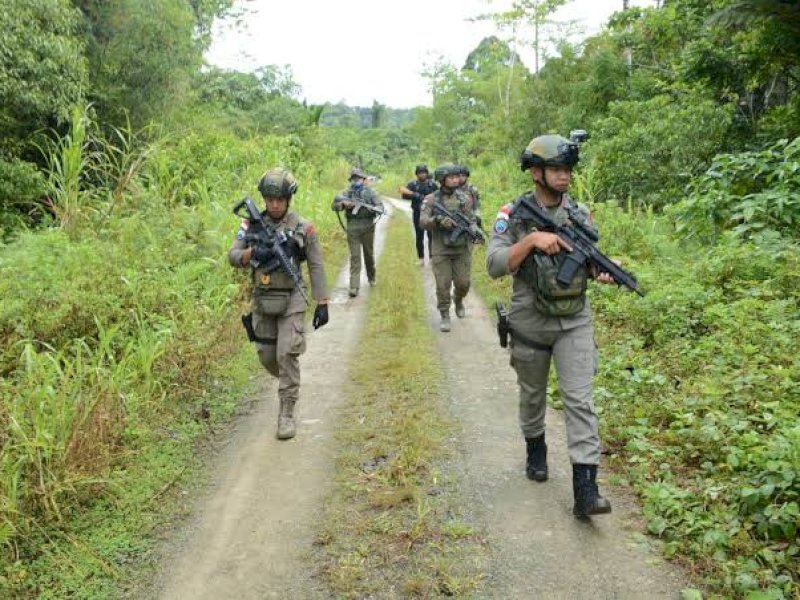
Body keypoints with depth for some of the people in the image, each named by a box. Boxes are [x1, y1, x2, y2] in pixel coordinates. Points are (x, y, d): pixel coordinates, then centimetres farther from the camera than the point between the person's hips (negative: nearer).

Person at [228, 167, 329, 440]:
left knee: (287, 354, -11)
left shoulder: (303, 228, -5)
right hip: (261, 300, 4)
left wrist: (322, 303, -6)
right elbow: (232, 256, -1)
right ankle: (290, 383, 41)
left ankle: (287, 414, -2)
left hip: (291, 300, -3)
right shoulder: (251, 224, 3)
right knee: (267, 356, 11)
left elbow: (316, 267, -2)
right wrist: (252, 253, -23)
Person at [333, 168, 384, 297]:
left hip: (368, 227, 0)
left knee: (369, 254, 14)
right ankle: (354, 287, -9)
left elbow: (380, 207, -2)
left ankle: (371, 278, 37)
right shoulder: (347, 193, 8)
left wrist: (372, 209, -23)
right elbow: (334, 205, 5)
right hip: (353, 228, 0)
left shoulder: (370, 192, 4)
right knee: (355, 257, -5)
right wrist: (343, 204, -15)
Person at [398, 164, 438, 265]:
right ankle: (421, 258, 13)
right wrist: (417, 196, -19)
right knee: (419, 236, 5)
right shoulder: (412, 184, 3)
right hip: (418, 214, 0)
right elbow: (405, 195, -8)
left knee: (431, 236, -2)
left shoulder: (432, 184, 5)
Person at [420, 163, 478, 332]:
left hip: (462, 249, 2)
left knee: (463, 283, 4)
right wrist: (438, 220, -28)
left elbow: (472, 220, 6)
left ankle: (458, 300, 37)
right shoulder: (431, 200, -2)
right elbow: (422, 222, -11)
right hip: (441, 250, -2)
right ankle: (445, 316, 13)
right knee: (443, 285, -2)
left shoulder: (465, 198, 5)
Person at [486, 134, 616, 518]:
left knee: (579, 400, -7)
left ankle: (585, 489, -7)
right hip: (530, 324, -1)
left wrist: (603, 272, -12)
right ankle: (535, 449, 43)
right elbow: (494, 266, -16)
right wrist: (531, 239, -27)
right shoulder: (513, 215, -8)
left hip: (575, 322, 2)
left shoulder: (581, 214, 3)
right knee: (532, 395, 17)